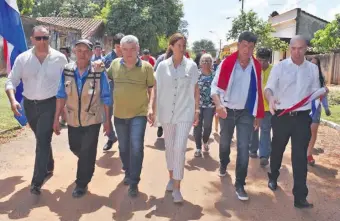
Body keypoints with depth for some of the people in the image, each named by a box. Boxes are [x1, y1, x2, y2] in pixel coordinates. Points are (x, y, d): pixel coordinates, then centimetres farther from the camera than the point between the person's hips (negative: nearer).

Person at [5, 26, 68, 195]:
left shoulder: (60, 58, -7)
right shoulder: (22, 58, -3)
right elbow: (11, 81, -4)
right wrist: (13, 100, -19)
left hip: (50, 104, -3)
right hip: (29, 105, 3)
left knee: (43, 141, -8)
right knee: (42, 140, 18)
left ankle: (37, 181, -2)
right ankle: (49, 167, 38)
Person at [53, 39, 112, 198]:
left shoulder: (99, 72, -15)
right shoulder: (67, 71, -7)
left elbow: (106, 98, -8)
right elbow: (61, 95, -1)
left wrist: (107, 121, -4)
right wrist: (56, 119, -1)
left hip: (92, 120, -3)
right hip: (73, 120, 4)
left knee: (87, 153, 4)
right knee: (75, 148, 22)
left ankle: (82, 184, 23)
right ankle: (88, 164, 54)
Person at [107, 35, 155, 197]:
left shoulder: (146, 67, -7)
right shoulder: (115, 64, 0)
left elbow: (152, 89, 0)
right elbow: (105, 77, 18)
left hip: (139, 114, -3)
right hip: (119, 114, 4)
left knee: (136, 147, -9)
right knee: (123, 147, 16)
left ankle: (134, 182, 5)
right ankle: (128, 173, 39)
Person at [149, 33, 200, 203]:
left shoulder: (191, 66, -1)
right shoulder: (162, 66, 0)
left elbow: (196, 89, 3)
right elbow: (155, 89, 2)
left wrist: (197, 110, 0)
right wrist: (152, 108, -6)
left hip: (185, 112, -2)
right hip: (166, 112, 2)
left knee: (179, 148, -8)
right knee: (169, 147, 14)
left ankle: (177, 187, 1)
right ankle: (171, 177, 35)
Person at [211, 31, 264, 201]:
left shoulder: (256, 67, -1)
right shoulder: (227, 63, -9)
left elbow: (258, 92, 7)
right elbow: (215, 86, -11)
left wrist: (258, 115, 8)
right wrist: (218, 104, -29)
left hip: (246, 112, 1)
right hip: (227, 110, 0)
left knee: (244, 148, -3)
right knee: (225, 142, 18)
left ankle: (240, 184, 8)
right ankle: (223, 165, 48)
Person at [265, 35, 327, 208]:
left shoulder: (313, 68, 7)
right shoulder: (280, 67, -2)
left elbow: (314, 91, 14)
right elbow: (269, 87, -8)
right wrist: (271, 98, -30)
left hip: (302, 117, 1)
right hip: (281, 116, -1)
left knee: (300, 155, 0)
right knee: (277, 149, 15)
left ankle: (300, 196, 6)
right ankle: (273, 178, 40)